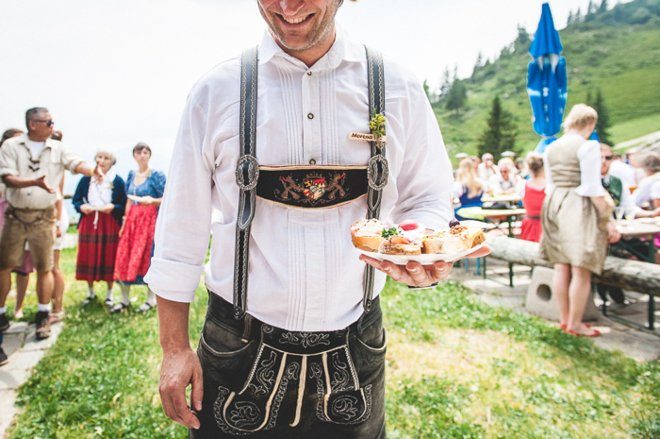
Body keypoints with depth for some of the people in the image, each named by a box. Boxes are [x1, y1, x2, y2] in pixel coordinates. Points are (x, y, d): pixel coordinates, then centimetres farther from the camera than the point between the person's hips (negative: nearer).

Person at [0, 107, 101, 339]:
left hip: (43, 217, 0)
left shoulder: (58, 148, 3)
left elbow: (76, 164, -8)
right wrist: (36, 182, -27)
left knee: (44, 268, 4)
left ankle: (43, 317, 15)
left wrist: (93, 171, -30)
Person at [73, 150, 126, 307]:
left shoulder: (118, 181, 2)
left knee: (109, 258, 2)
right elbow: (75, 200, 10)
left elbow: (124, 205, 1)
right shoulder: (86, 179, 7)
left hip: (110, 225, -2)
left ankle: (109, 294, 16)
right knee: (88, 258, 5)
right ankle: (90, 292, 22)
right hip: (88, 223, 2)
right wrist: (82, 207, -10)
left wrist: (113, 207, -17)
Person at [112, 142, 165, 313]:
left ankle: (151, 299, 10)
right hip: (131, 220, 6)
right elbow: (129, 201, 16)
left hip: (149, 220, -6)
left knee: (147, 257, -3)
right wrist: (124, 222, 12)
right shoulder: (131, 175, 14)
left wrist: (152, 200, -25)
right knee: (124, 257, 3)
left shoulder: (156, 175, -4)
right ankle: (125, 299, 15)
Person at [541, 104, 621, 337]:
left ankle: (565, 319, 22)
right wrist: (607, 220, -9)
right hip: (579, 207, -7)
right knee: (581, 271, 1)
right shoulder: (588, 146, -10)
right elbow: (592, 188, -14)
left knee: (561, 267, 12)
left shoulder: (551, 148, 12)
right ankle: (575, 324, 8)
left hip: (553, 204, 8)